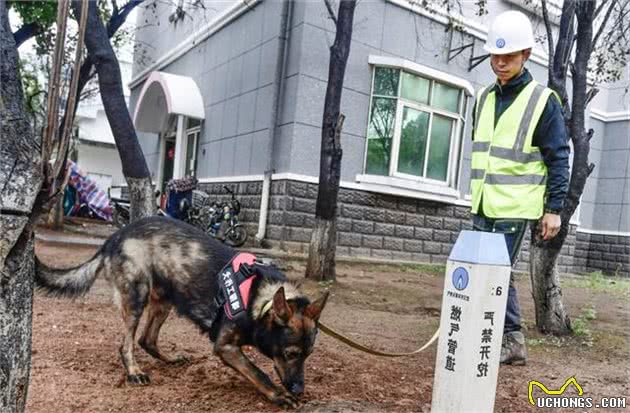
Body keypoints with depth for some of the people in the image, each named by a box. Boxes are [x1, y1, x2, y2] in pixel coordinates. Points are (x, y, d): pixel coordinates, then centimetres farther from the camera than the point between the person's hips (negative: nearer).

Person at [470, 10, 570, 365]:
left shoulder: (543, 100, -6)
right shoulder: (485, 97, 12)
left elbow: (558, 158, -7)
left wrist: (554, 208, -12)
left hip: (515, 206, -7)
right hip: (483, 206, 7)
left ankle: (513, 341, 8)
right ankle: (506, 340, 23)